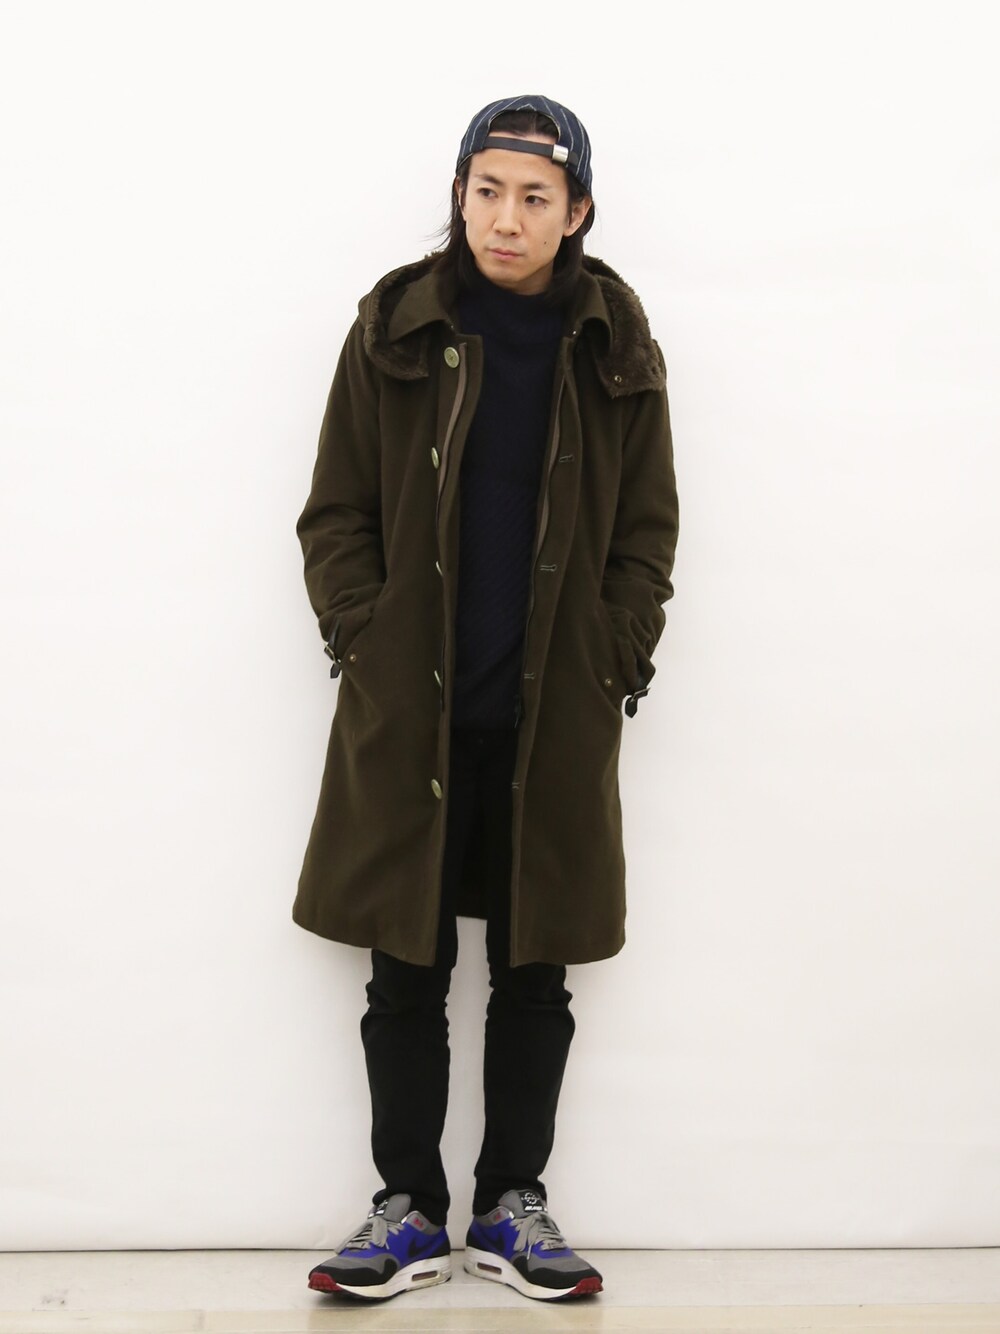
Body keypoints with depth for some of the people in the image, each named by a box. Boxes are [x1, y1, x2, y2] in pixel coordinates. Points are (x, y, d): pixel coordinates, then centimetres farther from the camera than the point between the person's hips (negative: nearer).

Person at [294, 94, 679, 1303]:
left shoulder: (615, 344, 2)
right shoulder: (396, 326, 0)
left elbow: (646, 529, 6)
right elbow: (335, 512, 3)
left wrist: (615, 663, -3)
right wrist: (362, 645, -7)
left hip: (556, 720, 1)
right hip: (406, 714, 0)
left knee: (534, 968, 9)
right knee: (407, 967, 6)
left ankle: (512, 1206, 22)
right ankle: (408, 1209, 18)